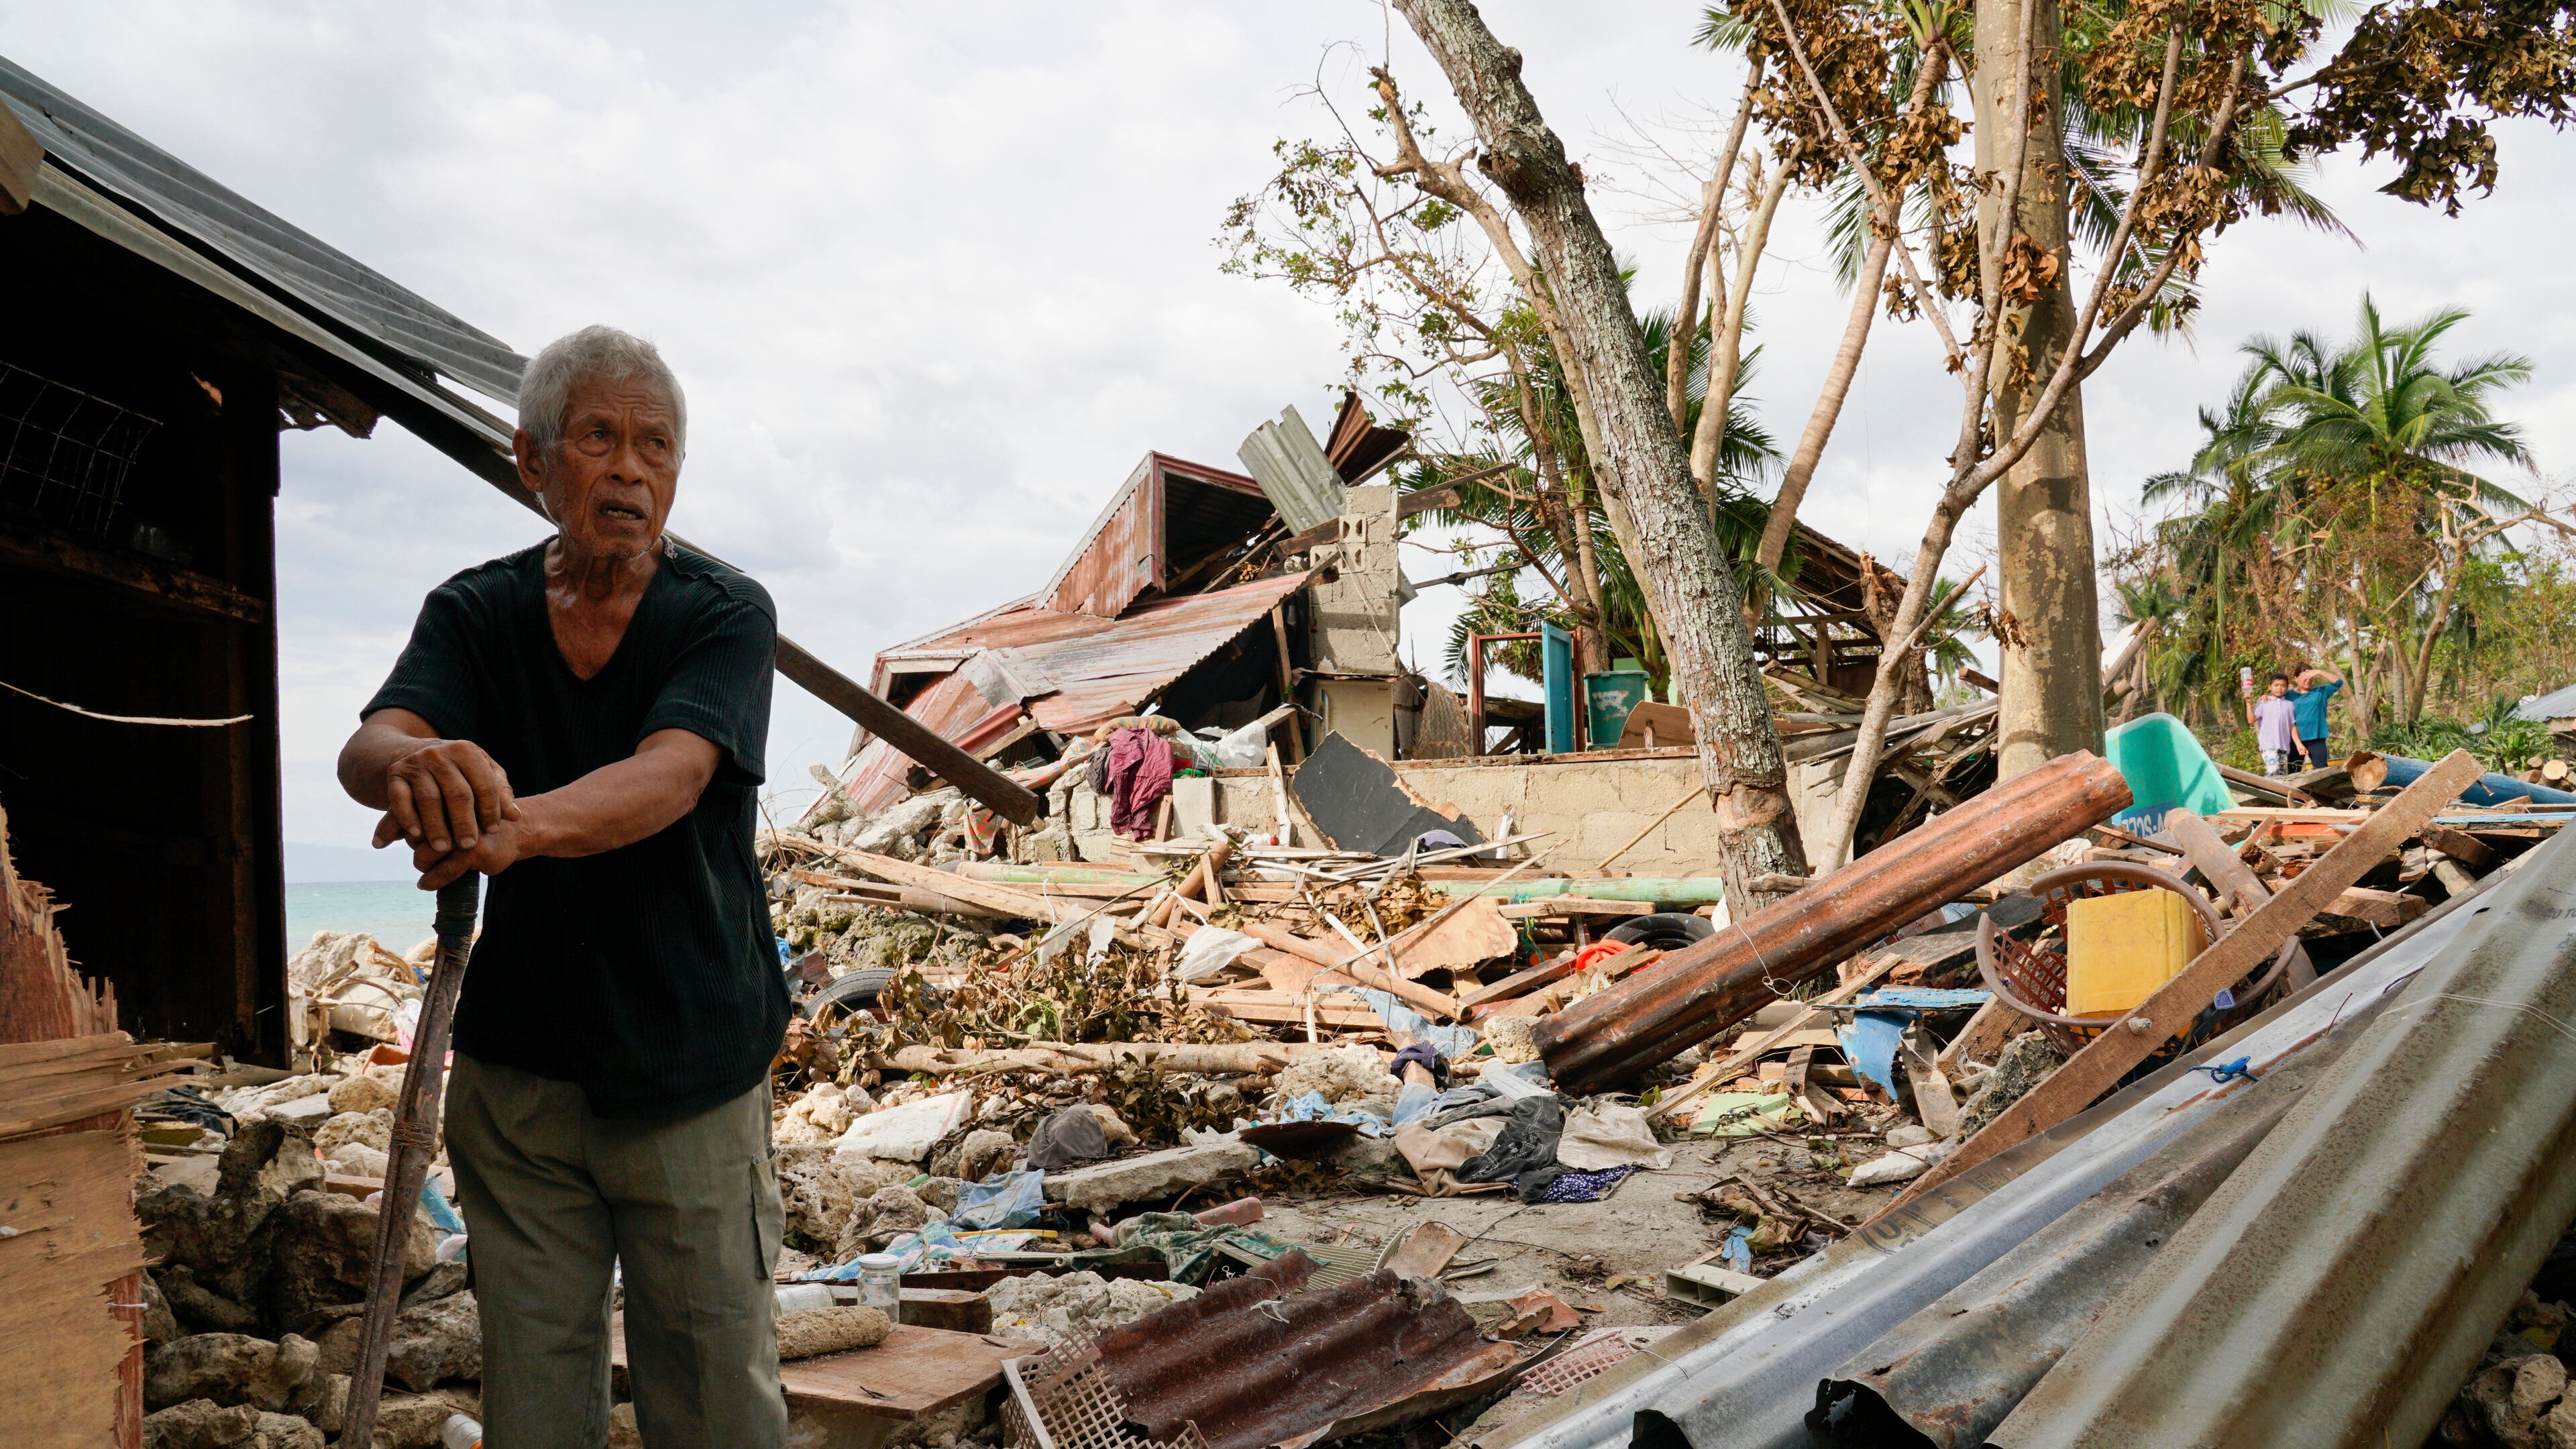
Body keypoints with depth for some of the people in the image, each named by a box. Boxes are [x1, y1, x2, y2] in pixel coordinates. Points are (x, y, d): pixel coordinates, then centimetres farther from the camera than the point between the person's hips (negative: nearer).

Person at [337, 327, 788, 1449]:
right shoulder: (474, 613, 2)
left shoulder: (726, 616, -7)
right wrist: (418, 767, -41)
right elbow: (368, 747, -15)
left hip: (692, 1071, -2)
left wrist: (521, 822, -45)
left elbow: (671, 775, -24)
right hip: (517, 1067, 3)